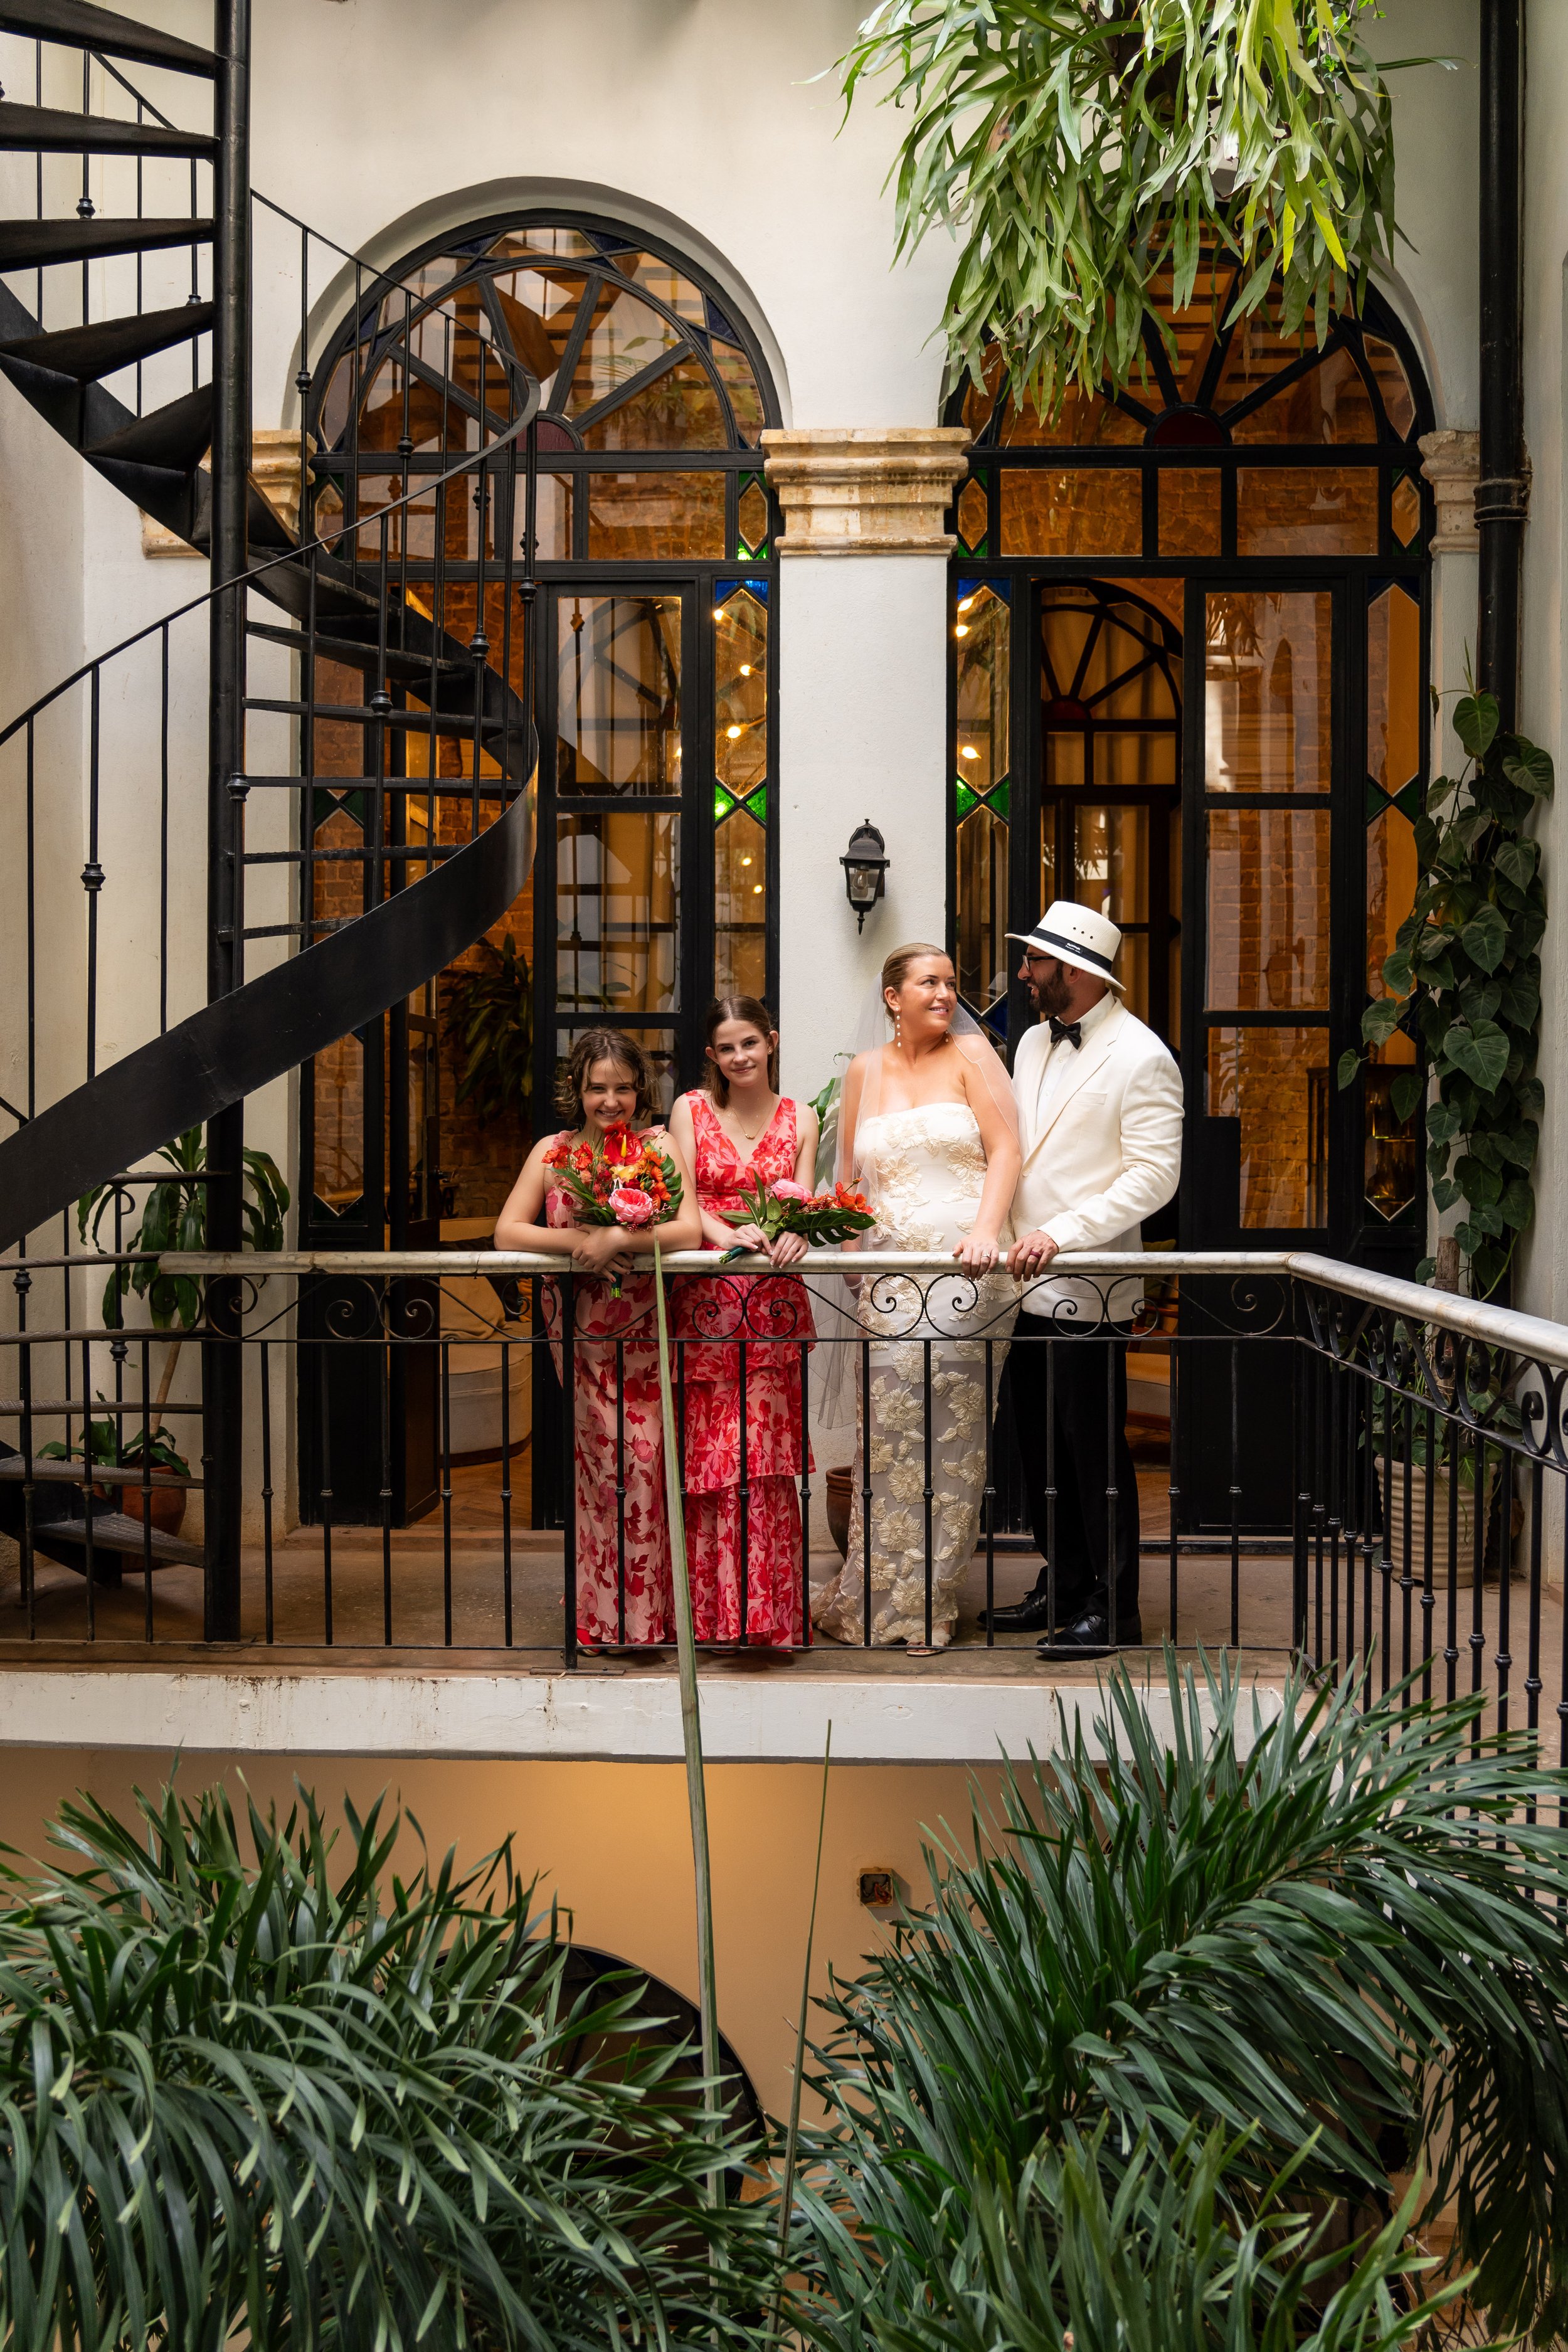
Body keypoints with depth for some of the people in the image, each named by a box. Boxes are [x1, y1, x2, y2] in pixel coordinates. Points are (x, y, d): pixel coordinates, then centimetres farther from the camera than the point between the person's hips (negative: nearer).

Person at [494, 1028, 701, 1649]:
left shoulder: (660, 1146, 0)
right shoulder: (553, 1152, 3)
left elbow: (689, 1231, -11)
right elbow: (507, 1233, -4)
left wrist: (617, 1240, -21)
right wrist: (577, 1241, -17)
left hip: (645, 1330, 0)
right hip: (582, 1332, 1)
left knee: (643, 1459, -4)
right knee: (605, 1461, -2)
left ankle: (643, 1612, 9)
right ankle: (607, 1617, 9)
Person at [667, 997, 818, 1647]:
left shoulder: (800, 1119, 12)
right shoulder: (691, 1110, 8)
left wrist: (793, 1233, -21)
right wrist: (725, 1232, -22)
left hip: (774, 1307, 1)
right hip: (705, 1301, 0)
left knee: (767, 1455, -4)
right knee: (707, 1455, -1)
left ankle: (768, 1613, 0)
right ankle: (712, 1611, 7)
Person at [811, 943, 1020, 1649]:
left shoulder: (971, 1055, 6)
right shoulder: (865, 1070, 14)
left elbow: (1005, 1149, -4)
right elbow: (847, 1179, 18)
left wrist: (986, 1229, -19)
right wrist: (852, 1258, 6)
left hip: (967, 1270, -2)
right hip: (891, 1270, 2)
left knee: (949, 1434, -1)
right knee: (890, 1431, -2)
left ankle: (921, 1604, 9)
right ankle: (877, 1598, 8)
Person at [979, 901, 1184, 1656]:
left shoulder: (1141, 1058, -10)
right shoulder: (1033, 1043, 15)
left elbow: (1154, 1175, -15)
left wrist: (1062, 1234, -21)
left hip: (1087, 1289, -8)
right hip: (1027, 1282, 8)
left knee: (1095, 1449, -1)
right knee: (1038, 1444, 13)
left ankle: (1112, 1609, 10)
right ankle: (1061, 1586, 27)